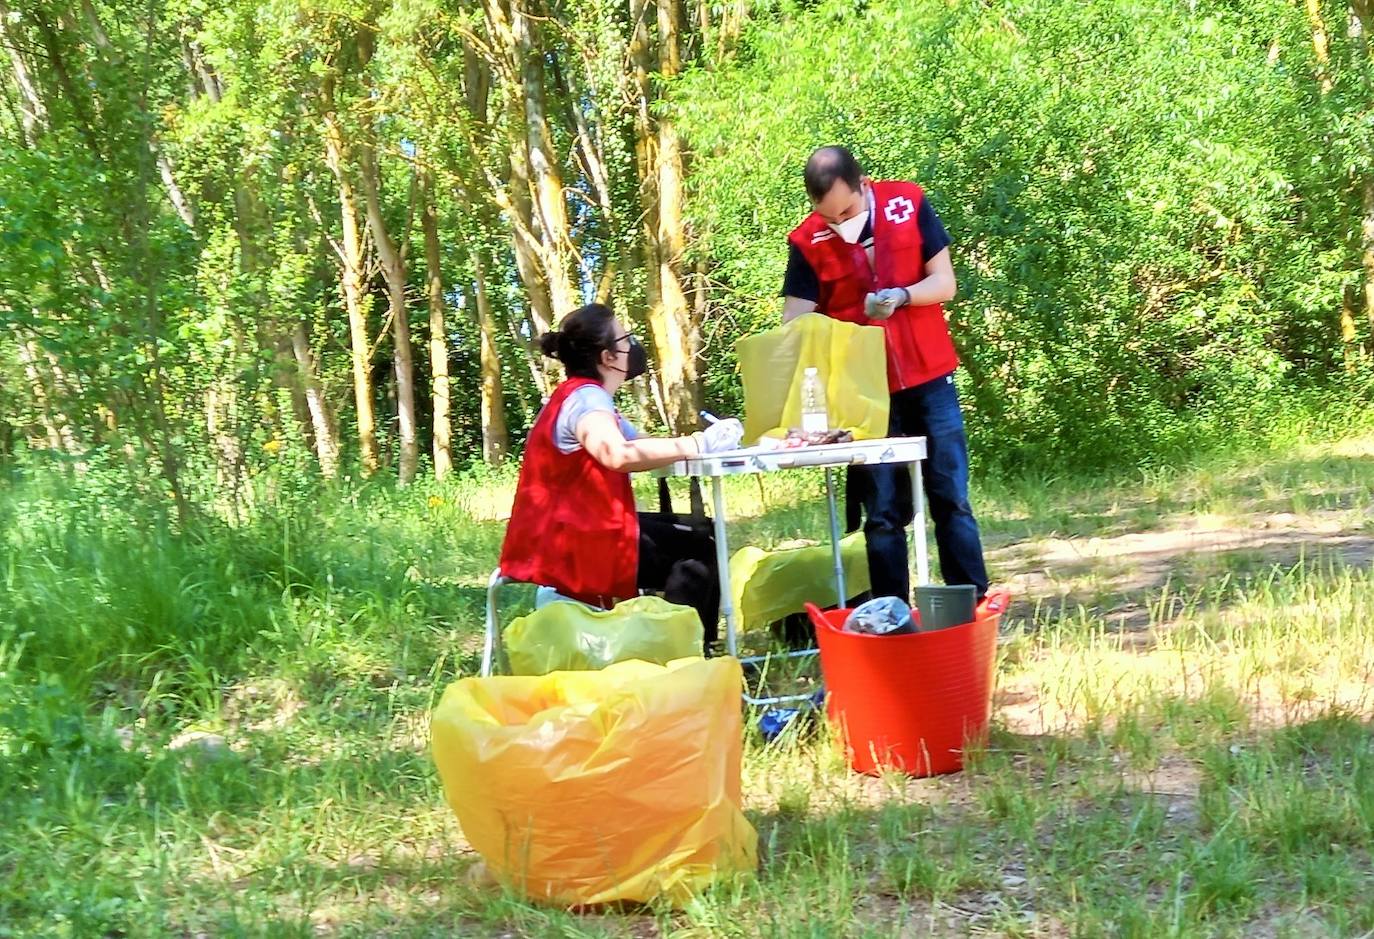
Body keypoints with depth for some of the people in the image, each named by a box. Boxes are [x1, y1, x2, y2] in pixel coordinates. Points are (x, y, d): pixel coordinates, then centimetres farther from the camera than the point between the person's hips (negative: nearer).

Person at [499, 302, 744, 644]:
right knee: (696, 558, -15)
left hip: (587, 529, 11)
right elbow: (618, 455, -38)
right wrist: (696, 445, -33)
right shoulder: (586, 397, -17)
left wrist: (706, 439, -1)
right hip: (569, 544, -11)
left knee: (701, 539, 11)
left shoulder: (585, 396, 17)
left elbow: (638, 444, 12)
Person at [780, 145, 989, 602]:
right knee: (883, 512, 4)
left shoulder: (909, 204, -5)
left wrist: (901, 297, -23)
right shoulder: (807, 242, -7)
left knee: (951, 497, 4)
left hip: (929, 379, 0)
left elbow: (944, 283, -3)